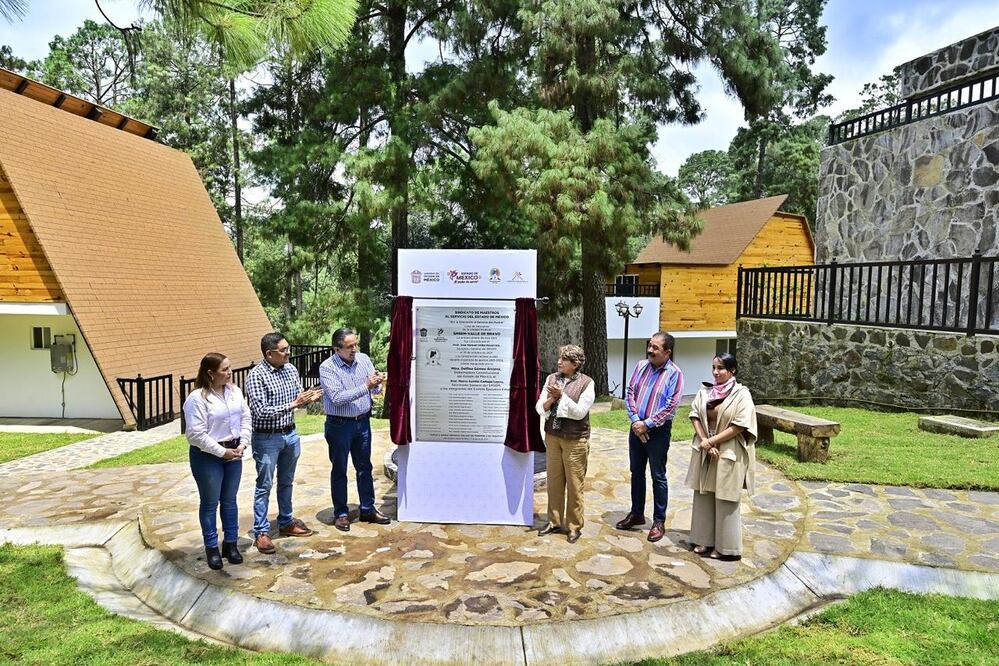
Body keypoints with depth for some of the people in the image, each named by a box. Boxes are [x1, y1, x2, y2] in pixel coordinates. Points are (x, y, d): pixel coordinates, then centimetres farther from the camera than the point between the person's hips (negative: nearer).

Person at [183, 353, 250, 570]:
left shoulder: (235, 391, 2)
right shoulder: (197, 398, -17)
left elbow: (245, 418, 7)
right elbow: (196, 434, -19)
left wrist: (242, 444, -5)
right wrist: (221, 452, -17)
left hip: (233, 453, 6)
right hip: (207, 456, -5)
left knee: (229, 501, 15)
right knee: (210, 503, 7)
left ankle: (230, 544, 27)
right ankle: (212, 548, 20)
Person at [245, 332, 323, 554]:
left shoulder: (291, 370, 2)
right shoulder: (256, 376, -18)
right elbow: (261, 411, -23)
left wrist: (308, 399, -11)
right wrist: (292, 404, -27)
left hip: (290, 435, 6)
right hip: (267, 438, -6)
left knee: (286, 482, 18)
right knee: (264, 486, 4)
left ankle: (286, 523, 33)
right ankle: (261, 532, 14)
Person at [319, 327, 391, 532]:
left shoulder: (364, 359, 0)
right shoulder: (327, 368, -15)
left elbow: (375, 390, 3)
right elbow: (337, 398, -24)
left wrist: (378, 383, -21)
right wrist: (365, 386, -29)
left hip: (363, 422, 5)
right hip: (339, 425, -5)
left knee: (364, 467, 14)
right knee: (339, 470, 8)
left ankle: (368, 509, 27)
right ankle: (341, 513, 21)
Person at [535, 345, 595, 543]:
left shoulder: (586, 383, -8)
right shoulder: (551, 378, 4)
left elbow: (580, 412, -15)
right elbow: (540, 408, 1)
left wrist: (562, 396, -22)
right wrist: (550, 399, -18)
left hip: (575, 439, -4)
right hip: (552, 437, 4)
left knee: (574, 484, 4)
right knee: (554, 481, 13)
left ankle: (574, 526, 17)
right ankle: (554, 521, 26)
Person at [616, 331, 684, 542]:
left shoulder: (674, 374, -11)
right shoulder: (641, 366, 3)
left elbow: (670, 407, -16)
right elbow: (630, 394, 2)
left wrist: (646, 424, -15)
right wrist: (635, 421, -9)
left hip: (658, 430, -5)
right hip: (637, 427, 5)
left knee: (658, 476, 4)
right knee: (636, 472, 15)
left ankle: (659, 521, 16)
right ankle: (636, 513, 30)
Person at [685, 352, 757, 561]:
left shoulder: (741, 394, -9)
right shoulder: (704, 392, 5)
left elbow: (740, 426, -14)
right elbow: (695, 416, 3)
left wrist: (712, 441, -14)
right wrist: (705, 442, -11)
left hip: (728, 454, -5)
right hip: (704, 453, 5)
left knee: (725, 500, 2)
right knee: (703, 496, 11)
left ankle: (726, 547, 14)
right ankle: (705, 539, 24)